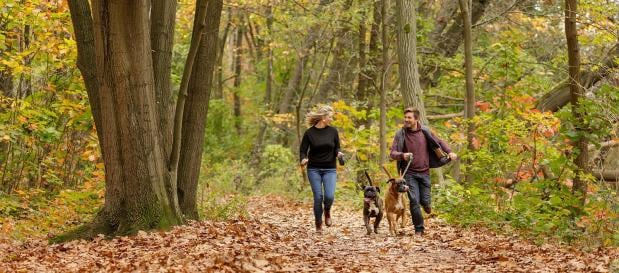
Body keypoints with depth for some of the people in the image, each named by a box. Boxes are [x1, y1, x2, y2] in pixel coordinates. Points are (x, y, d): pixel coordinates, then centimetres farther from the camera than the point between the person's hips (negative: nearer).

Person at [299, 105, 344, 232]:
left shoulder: (333, 131, 1)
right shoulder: (309, 133, -5)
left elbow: (336, 148, 8)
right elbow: (303, 150, -1)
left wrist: (338, 153, -15)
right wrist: (303, 159, -23)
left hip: (330, 169, 1)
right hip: (314, 169, -1)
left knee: (329, 196, -16)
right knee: (318, 197, -4)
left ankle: (327, 212, 18)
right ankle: (318, 224, 16)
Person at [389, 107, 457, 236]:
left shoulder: (425, 132, 2)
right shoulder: (400, 134, -5)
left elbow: (439, 142, 15)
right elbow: (392, 153, -8)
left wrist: (449, 152, -1)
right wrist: (402, 155, -29)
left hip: (424, 172, 2)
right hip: (409, 173, -2)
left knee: (425, 201, 0)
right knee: (414, 201, -10)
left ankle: (426, 203, 40)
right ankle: (419, 229, 5)